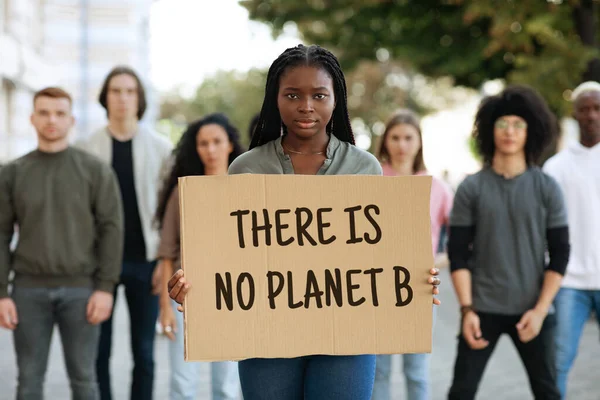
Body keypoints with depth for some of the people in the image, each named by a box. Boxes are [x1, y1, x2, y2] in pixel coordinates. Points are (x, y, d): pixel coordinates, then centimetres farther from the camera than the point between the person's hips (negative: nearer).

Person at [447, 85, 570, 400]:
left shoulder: (546, 188, 2)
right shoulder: (471, 189, 1)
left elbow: (559, 256, 1)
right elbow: (458, 255, 0)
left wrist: (540, 310, -8)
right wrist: (467, 309, -9)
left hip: (532, 311, 1)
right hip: (483, 310, 0)